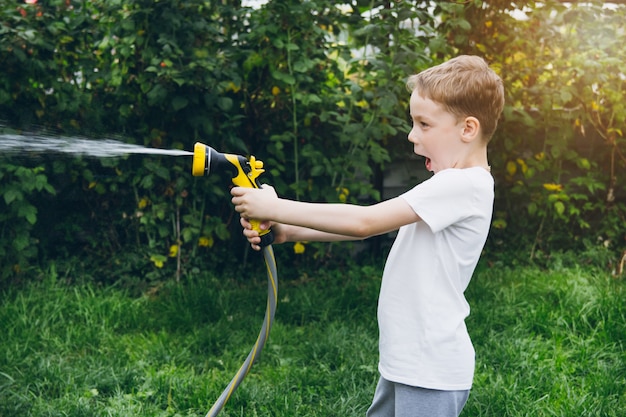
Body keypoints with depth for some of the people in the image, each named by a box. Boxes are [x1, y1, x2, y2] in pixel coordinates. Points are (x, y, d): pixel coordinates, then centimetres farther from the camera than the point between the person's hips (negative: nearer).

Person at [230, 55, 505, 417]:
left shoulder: (465, 185, -19)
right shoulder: (446, 185, 12)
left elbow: (365, 222, -23)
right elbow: (371, 224, 7)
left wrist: (276, 208, -18)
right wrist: (287, 231, -2)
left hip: (431, 371, -10)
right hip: (404, 360, 10)